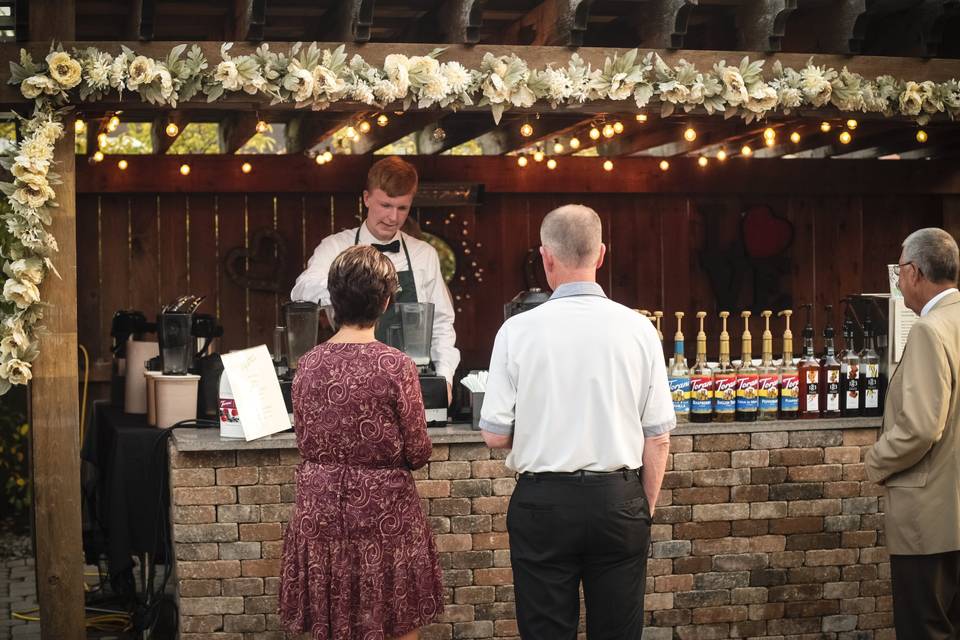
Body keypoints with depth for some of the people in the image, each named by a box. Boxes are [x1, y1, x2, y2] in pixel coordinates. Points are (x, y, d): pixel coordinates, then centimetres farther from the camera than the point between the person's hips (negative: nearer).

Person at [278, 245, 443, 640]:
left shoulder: (309, 365, -1)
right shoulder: (395, 366, -13)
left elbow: (304, 444, 9)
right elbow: (418, 454, -7)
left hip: (321, 514, 4)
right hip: (382, 515, -4)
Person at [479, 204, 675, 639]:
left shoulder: (517, 331, -7)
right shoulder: (638, 330, -3)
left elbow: (495, 436, -4)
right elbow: (658, 438, 0)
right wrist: (645, 509, 12)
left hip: (543, 502, -1)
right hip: (619, 501, 1)